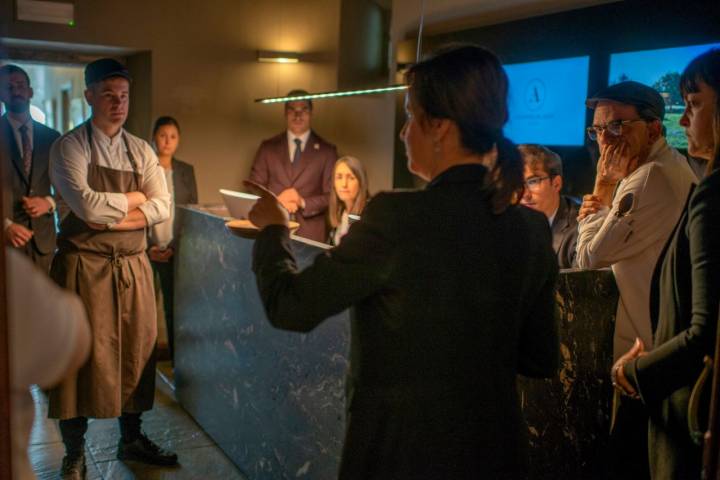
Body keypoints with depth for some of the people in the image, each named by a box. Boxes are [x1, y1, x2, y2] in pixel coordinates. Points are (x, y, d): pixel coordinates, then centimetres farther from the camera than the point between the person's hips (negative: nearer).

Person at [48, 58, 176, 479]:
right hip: (84, 266, -4)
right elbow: (86, 206, -19)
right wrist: (134, 198, -5)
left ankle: (131, 439, 30)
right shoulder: (69, 147, -5)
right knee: (83, 356, 3)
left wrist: (111, 219, -13)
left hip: (133, 266, 5)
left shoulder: (141, 151, 10)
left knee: (136, 350, 11)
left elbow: (162, 207, -1)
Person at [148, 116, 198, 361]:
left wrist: (175, 246, -3)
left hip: (175, 251, 2)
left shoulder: (186, 171, 11)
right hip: (146, 250, -1)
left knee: (175, 307, -1)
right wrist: (148, 247, -7)